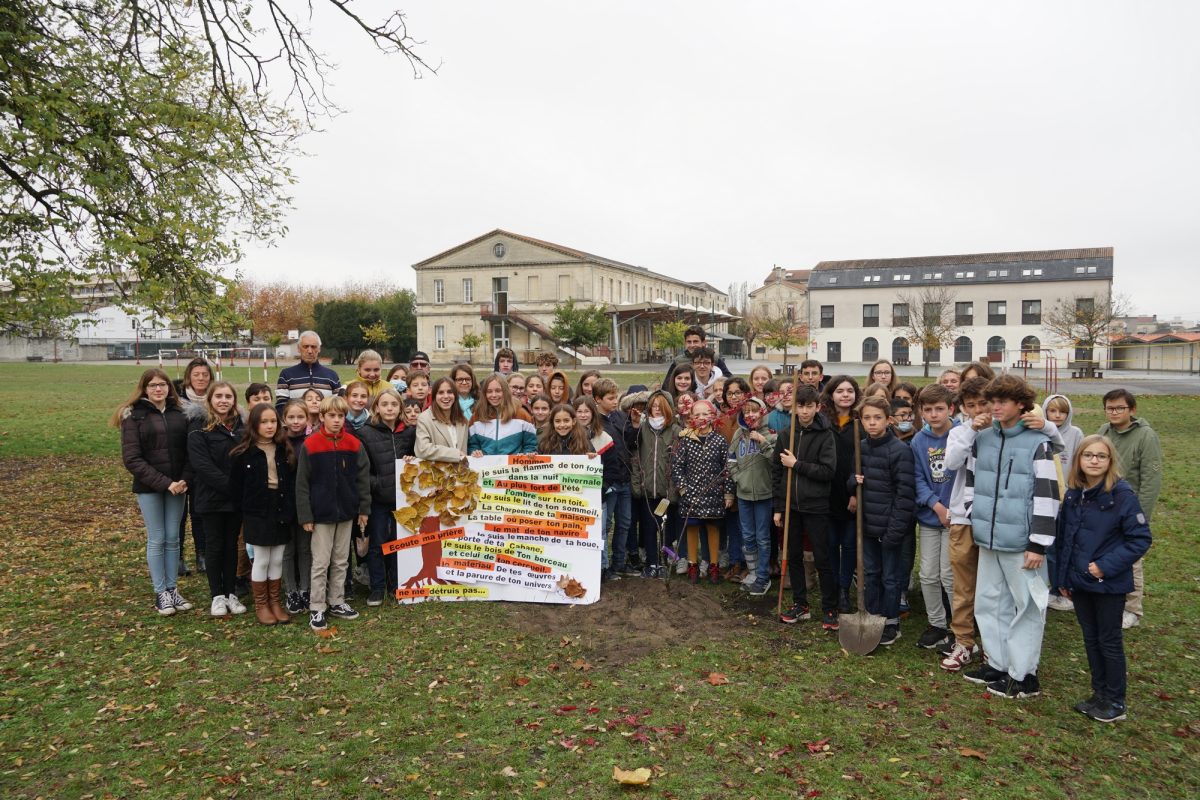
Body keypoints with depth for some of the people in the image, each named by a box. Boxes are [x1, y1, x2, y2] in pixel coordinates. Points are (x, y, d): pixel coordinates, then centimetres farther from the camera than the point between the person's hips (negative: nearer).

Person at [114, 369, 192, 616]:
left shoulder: (179, 414, 7)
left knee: (173, 538, 8)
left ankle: (172, 589, 18)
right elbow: (131, 459, -10)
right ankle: (160, 593, 13)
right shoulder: (133, 416, -4)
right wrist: (164, 483, -17)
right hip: (149, 488, -3)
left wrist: (185, 480, -11)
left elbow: (189, 450, 6)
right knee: (156, 539, 3)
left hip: (177, 486, 3)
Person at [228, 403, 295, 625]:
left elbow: (293, 482, 5)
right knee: (261, 561, 4)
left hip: (281, 512, 3)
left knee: (277, 560, 10)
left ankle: (274, 602, 23)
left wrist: (290, 510, -3)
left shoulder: (285, 451, 5)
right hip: (257, 514, -3)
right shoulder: (243, 453, -6)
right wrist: (241, 514, -4)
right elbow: (235, 486, -4)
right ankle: (260, 605, 18)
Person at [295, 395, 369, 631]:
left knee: (341, 561, 13)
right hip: (321, 513, -3)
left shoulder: (354, 444, 0)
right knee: (321, 563, 2)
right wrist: (305, 516, -8)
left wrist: (364, 508, 4)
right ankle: (316, 609, 11)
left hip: (346, 512, 4)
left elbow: (363, 477, 5)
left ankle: (337, 602, 25)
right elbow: (302, 483, -6)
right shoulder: (310, 445, -9)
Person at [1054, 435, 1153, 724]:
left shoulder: (1122, 495, -15)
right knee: (1090, 639, 15)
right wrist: (1062, 577, 11)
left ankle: (1115, 702, 21)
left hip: (1109, 584, -5)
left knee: (1109, 641, 6)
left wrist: (1106, 566, -19)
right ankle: (1099, 694, 30)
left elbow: (1140, 539, -14)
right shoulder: (1073, 495, 2)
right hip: (1079, 582, 6)